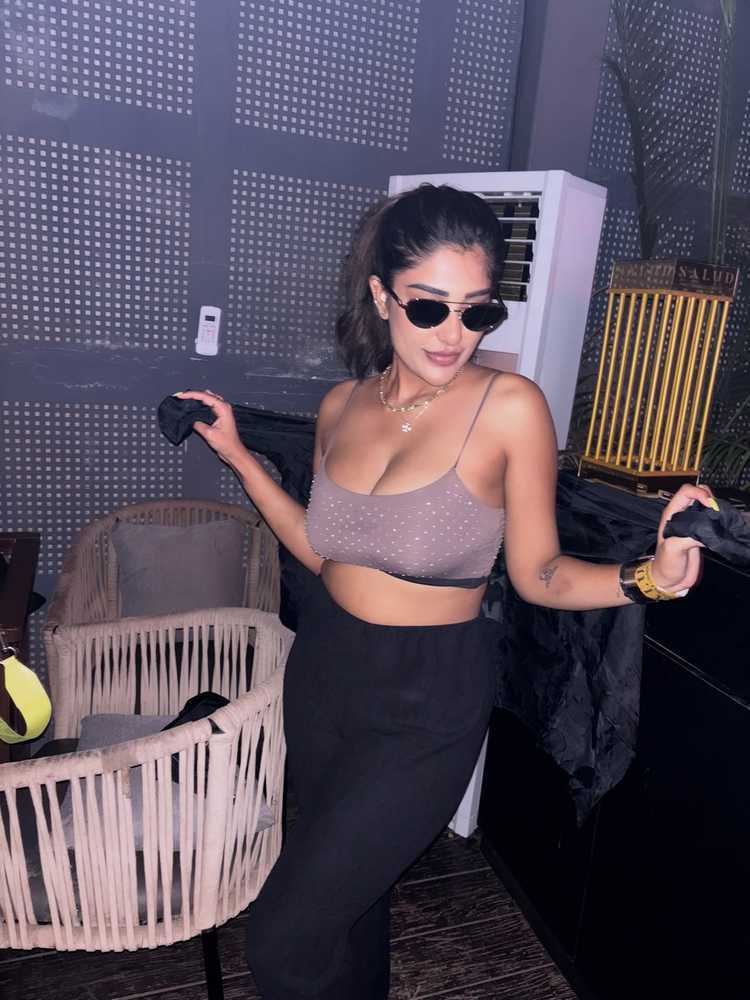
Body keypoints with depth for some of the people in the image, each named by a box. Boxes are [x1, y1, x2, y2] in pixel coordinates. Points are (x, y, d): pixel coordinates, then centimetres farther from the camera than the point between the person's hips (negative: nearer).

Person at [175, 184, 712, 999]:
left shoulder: (510, 407, -15)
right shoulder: (343, 406, -1)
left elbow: (538, 575, -9)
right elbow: (321, 549, 8)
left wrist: (647, 577, -26)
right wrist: (238, 456, 7)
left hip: (426, 696, -5)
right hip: (323, 665, 5)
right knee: (351, 888, 27)